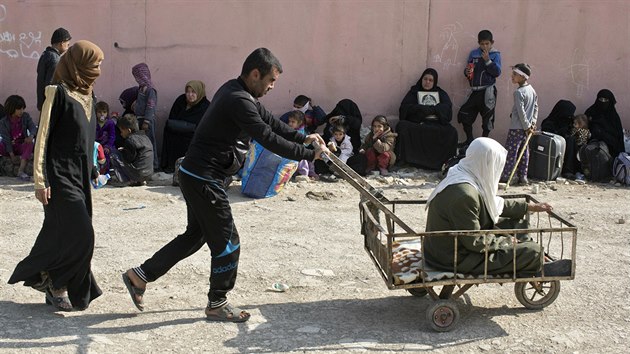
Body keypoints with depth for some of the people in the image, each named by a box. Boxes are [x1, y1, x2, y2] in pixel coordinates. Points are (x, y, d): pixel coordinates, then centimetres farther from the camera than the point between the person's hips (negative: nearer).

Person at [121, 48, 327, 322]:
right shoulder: (238, 101, -23)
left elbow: (269, 120, 16)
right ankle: (217, 304, 17)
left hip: (197, 176, 11)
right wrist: (309, 155, -18)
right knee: (226, 242, 1)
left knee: (196, 235, 21)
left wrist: (302, 137, 6)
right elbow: (268, 139, -26)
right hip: (203, 179, -11)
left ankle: (140, 276, 26)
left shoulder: (236, 92, 10)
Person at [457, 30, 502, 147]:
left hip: (487, 91, -4)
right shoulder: (474, 54, 9)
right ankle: (469, 140, 20)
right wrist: (467, 72, -9)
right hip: (475, 91, 4)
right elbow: (467, 69, 14)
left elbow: (497, 72, -10)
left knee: (487, 118, 2)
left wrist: (487, 60, -17)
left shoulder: (495, 55, 0)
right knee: (464, 114, 4)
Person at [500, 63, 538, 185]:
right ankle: (523, 176, 12)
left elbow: (521, 112, -19)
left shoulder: (519, 92, -17)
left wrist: (527, 126, -13)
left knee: (511, 152, -3)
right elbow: (536, 107, 12)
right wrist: (533, 123, 11)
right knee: (524, 152, 10)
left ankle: (506, 176, 0)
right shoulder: (532, 90, 9)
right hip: (526, 128, 8)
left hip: (516, 127, -8)